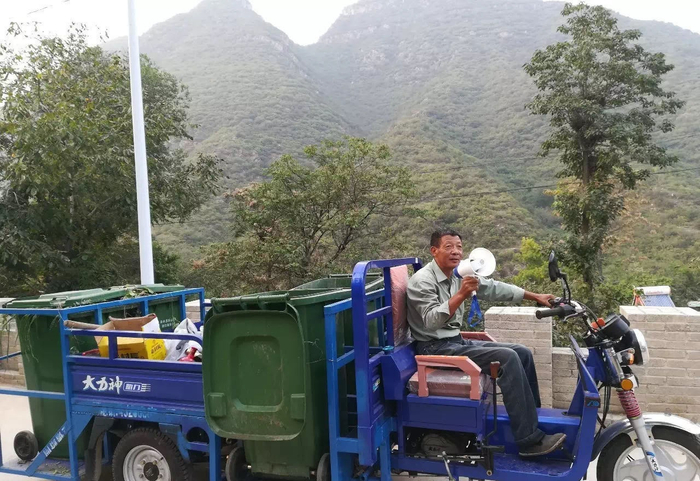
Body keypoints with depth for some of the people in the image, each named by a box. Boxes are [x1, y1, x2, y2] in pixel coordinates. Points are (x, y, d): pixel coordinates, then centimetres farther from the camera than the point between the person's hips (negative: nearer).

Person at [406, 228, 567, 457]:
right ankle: (530, 439, -18)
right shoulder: (422, 280, -16)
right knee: (508, 358, -22)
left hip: (457, 341, 9)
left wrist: (534, 296, 15)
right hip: (436, 348, -9)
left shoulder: (458, 275, 9)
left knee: (523, 353, 3)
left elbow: (493, 287, 14)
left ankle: (534, 419, 15)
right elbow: (431, 321, -28)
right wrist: (461, 295, -38)